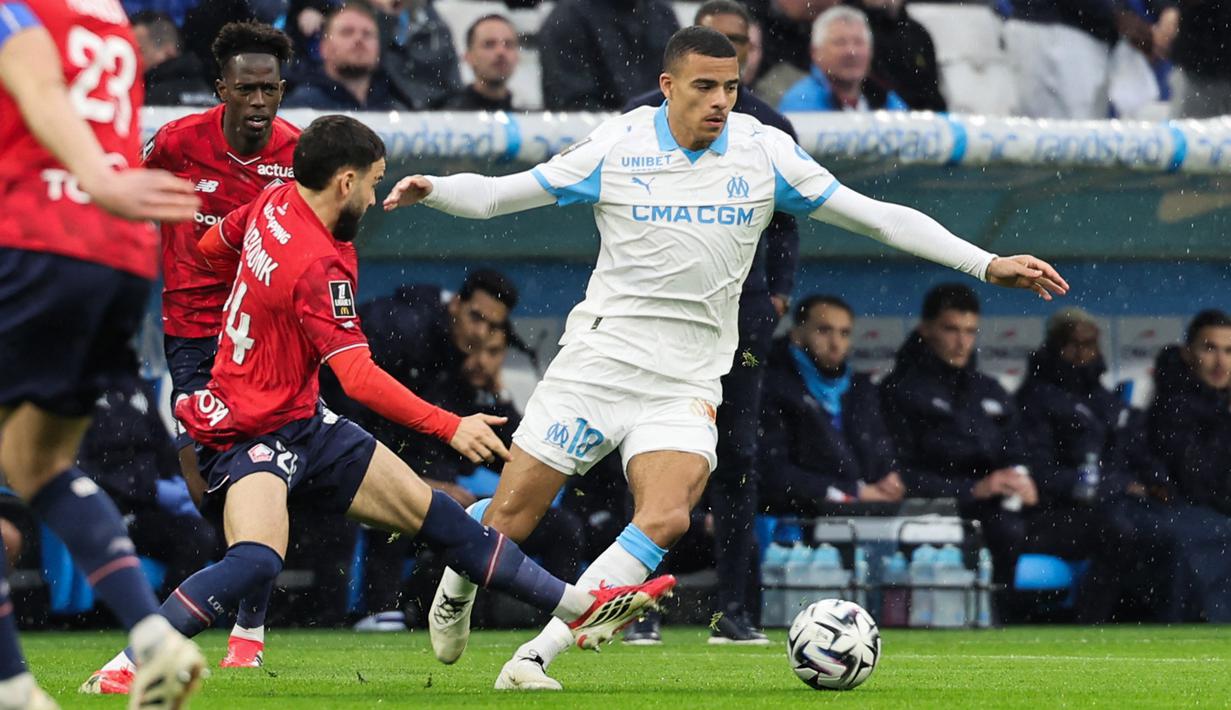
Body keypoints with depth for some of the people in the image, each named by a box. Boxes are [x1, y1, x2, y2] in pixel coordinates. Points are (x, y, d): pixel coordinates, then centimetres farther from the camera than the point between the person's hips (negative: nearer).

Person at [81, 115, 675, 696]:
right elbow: (360, 379, -30)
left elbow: (212, 247, 22)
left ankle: (581, 609, 14)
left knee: (430, 512, 10)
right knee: (258, 559, -36)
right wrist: (450, 428, -30)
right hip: (251, 432, -10)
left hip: (301, 421, 10)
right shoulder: (319, 266, -25)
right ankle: (124, 668, -29)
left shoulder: (275, 204, 1)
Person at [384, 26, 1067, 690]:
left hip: (685, 383, 1)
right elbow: (496, 196, 1)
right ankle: (456, 591, 34)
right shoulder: (615, 148, -5)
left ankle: (532, 660, -18)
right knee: (507, 518, -2)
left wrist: (986, 264, -4)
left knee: (664, 520, -24)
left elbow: (878, 217, 1)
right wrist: (430, 188, -20)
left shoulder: (765, 152, -1)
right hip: (598, 356, -1)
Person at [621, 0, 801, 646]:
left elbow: (785, 222, 16)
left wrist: (780, 290, 4)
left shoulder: (770, 129, 10)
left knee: (737, 457, 0)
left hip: (742, 308, 1)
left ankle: (734, 611, 3)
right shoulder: (648, 116, 6)